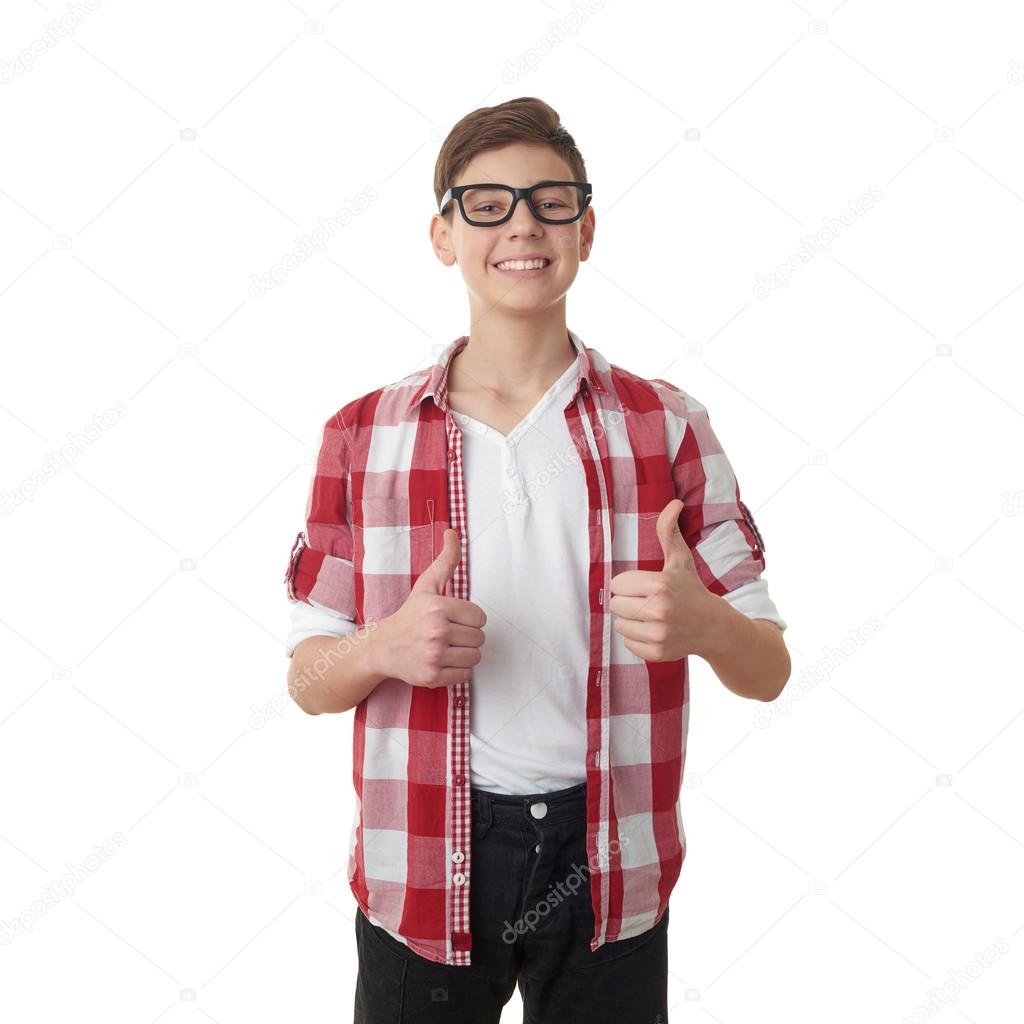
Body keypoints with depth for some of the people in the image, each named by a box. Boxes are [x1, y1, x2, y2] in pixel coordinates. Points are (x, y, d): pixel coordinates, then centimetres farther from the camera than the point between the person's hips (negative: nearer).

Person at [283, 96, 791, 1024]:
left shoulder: (668, 427, -3)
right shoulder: (363, 435, -3)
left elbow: (767, 671, -1)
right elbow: (308, 679, 2)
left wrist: (700, 623, -23)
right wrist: (387, 645, -20)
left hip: (606, 865, 1)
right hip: (421, 867, 0)